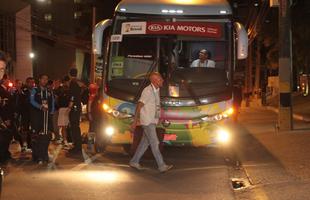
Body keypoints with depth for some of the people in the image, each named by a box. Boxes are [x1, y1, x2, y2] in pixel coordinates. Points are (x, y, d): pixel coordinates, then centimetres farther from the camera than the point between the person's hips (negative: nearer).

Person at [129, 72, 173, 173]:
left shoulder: (156, 90, 10)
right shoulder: (148, 91, -17)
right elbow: (139, 105, -18)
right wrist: (135, 121, -18)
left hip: (153, 121, 9)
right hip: (147, 121, -9)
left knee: (145, 142, 12)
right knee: (154, 143, -8)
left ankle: (134, 161, 21)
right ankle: (161, 165, -8)